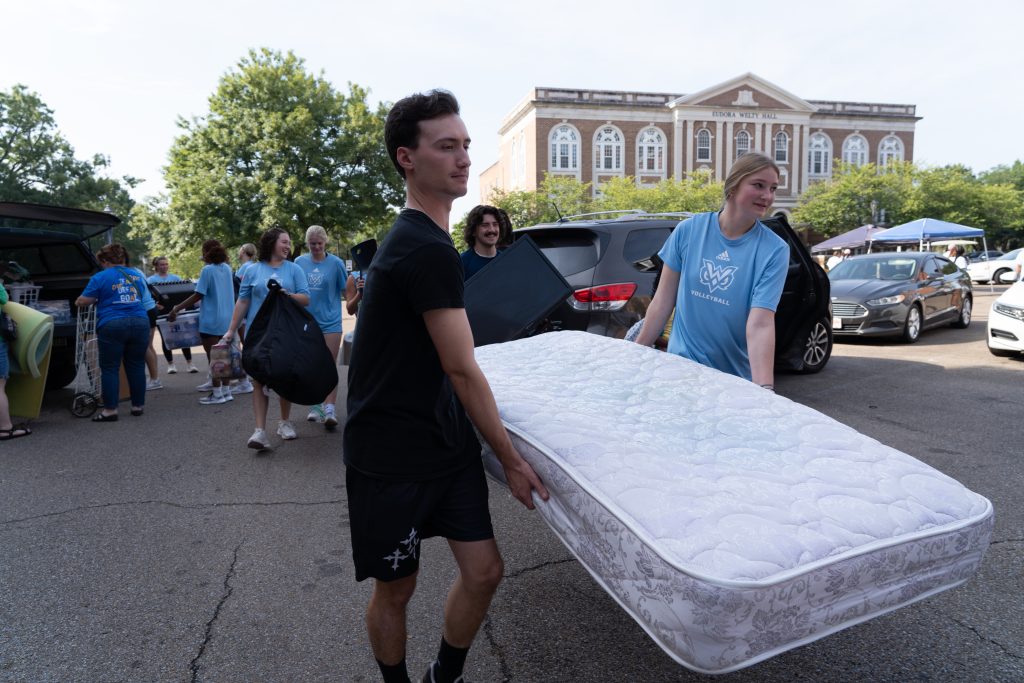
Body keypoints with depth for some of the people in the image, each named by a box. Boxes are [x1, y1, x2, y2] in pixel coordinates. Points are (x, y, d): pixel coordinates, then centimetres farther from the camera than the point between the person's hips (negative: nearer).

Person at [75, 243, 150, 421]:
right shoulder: (138, 275, 14)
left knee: (110, 368, 3)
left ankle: (110, 410, 3)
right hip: (140, 323, 4)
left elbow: (83, 301, 1)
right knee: (136, 366, 11)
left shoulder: (100, 277, -1)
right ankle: (138, 406, 17)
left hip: (112, 326, -4)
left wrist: (78, 302, 22)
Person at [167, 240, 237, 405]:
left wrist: (177, 309, -11)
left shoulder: (207, 270, -13)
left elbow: (198, 295, -15)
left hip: (212, 321, -7)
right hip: (227, 320, 7)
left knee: (213, 358, 0)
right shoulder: (227, 269, 7)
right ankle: (226, 391, 17)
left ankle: (217, 394, 4)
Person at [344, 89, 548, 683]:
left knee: (484, 572, 9)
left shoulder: (414, 239, 11)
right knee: (396, 590, 11)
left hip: (447, 440, 8)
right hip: (392, 456, -8)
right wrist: (511, 458, -9)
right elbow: (462, 370, -19)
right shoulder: (428, 250, -21)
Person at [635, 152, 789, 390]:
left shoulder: (775, 250, -12)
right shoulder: (688, 230, -7)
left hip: (736, 376, -1)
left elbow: (760, 324, -22)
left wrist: (764, 389, -33)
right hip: (681, 364, 1)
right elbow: (663, 301, -1)